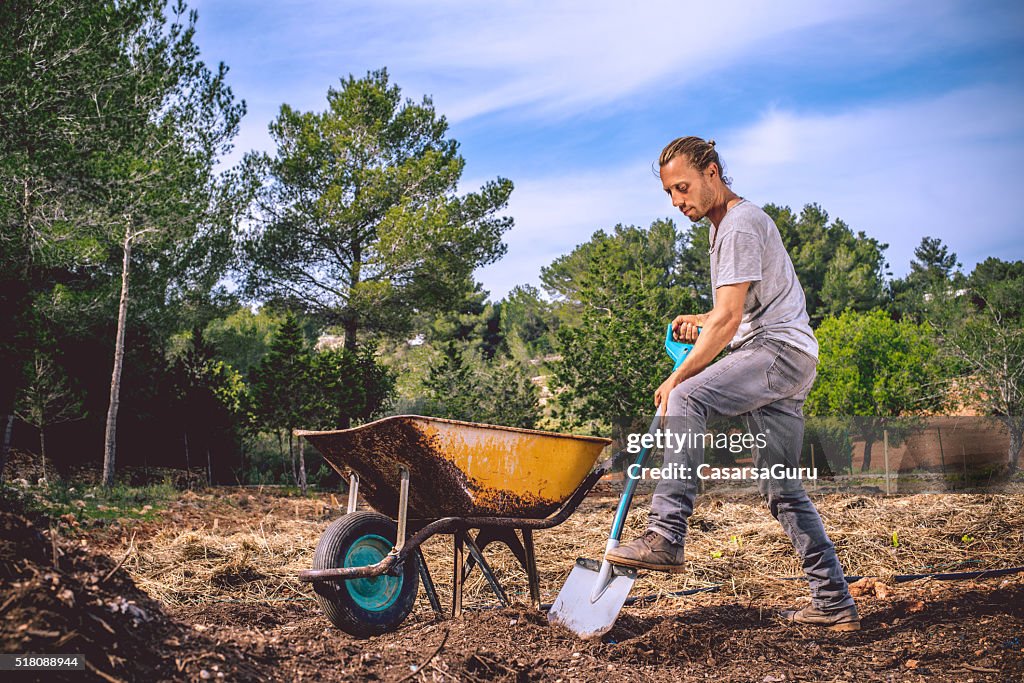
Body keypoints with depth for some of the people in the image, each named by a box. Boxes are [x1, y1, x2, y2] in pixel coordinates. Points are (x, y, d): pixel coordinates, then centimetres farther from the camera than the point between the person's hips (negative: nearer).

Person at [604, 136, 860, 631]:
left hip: (780, 350, -11)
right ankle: (835, 604, 15)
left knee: (688, 399, -31)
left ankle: (666, 538, -36)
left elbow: (729, 319, -17)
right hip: (777, 360, 11)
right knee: (783, 489, 10)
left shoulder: (740, 224, -10)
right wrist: (699, 323, 16)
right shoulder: (726, 225, 23)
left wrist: (676, 379, -13)